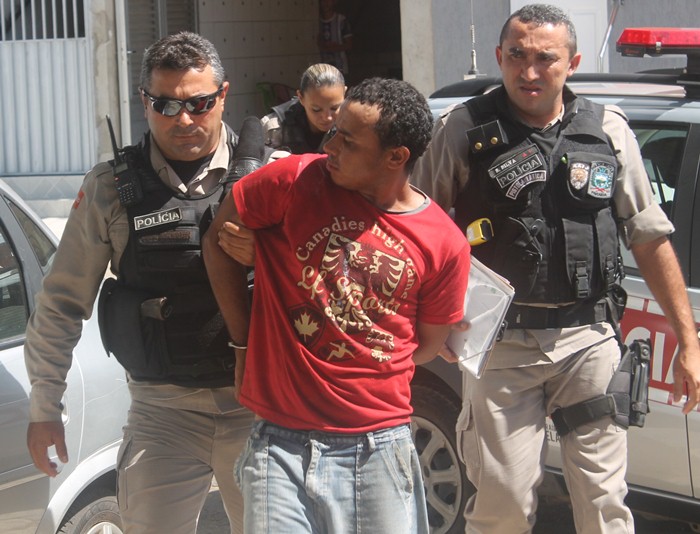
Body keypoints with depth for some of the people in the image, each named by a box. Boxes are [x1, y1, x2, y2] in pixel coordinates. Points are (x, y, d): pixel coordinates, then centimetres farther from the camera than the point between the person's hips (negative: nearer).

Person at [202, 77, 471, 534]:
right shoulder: (296, 180, -5)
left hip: (380, 449, 1)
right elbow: (218, 240, 7)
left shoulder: (447, 245, -3)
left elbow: (428, 345, 10)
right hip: (282, 445, 0)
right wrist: (246, 341, 6)